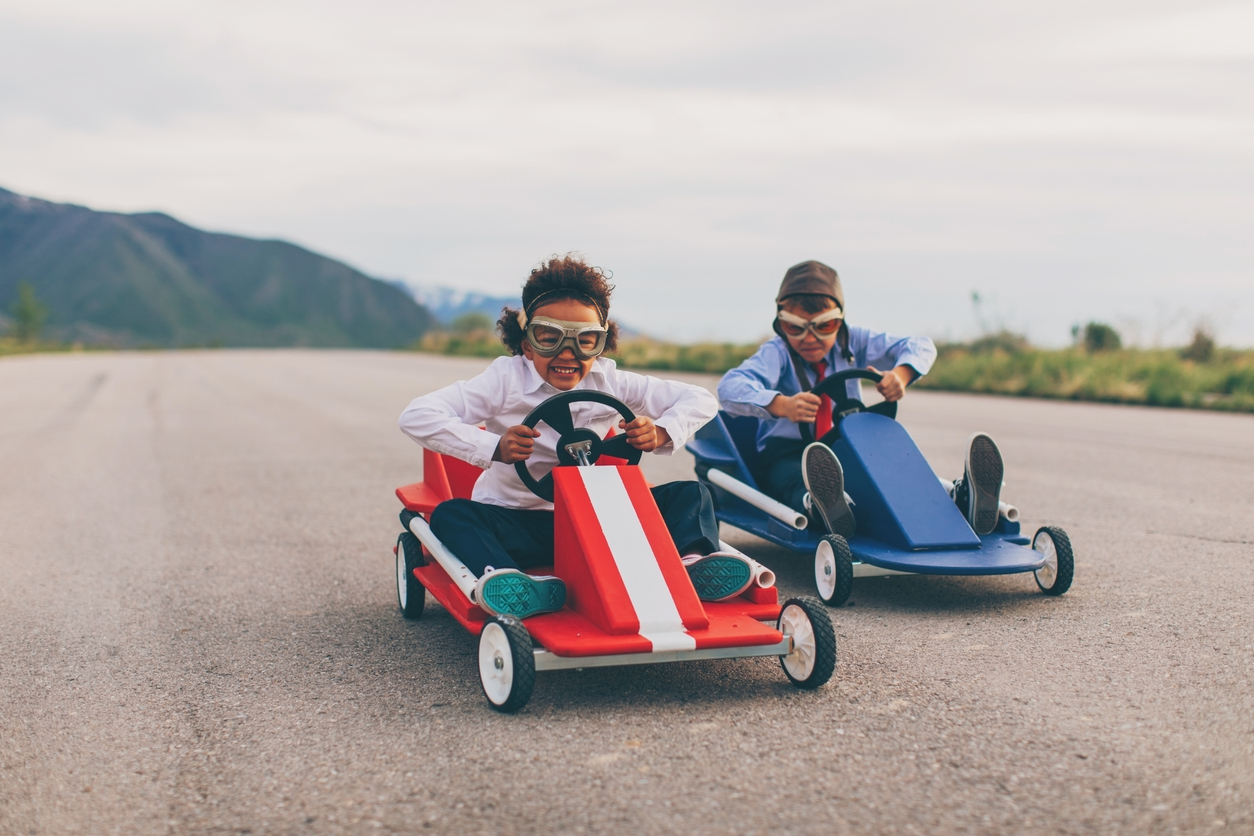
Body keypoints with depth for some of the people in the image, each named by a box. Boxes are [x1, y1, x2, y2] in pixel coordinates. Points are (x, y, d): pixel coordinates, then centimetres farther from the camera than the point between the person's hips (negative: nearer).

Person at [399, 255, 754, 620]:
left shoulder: (610, 383, 0)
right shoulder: (506, 381, -9)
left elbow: (701, 401, 5)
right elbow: (417, 417, -20)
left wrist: (662, 433, -17)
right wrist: (493, 448, -31)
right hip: (518, 523, -2)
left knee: (690, 494, -10)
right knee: (450, 515, -31)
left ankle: (692, 560, -41)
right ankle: (504, 579, -58)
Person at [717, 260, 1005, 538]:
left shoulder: (852, 342, 4)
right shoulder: (777, 353, -10)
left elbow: (921, 347, 2)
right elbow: (730, 387, -30)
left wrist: (900, 374, -23)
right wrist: (781, 405, -50)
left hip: (849, 449, 5)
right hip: (787, 452, -5)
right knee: (798, 477, -43)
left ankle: (959, 500, -51)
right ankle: (824, 505, -77)